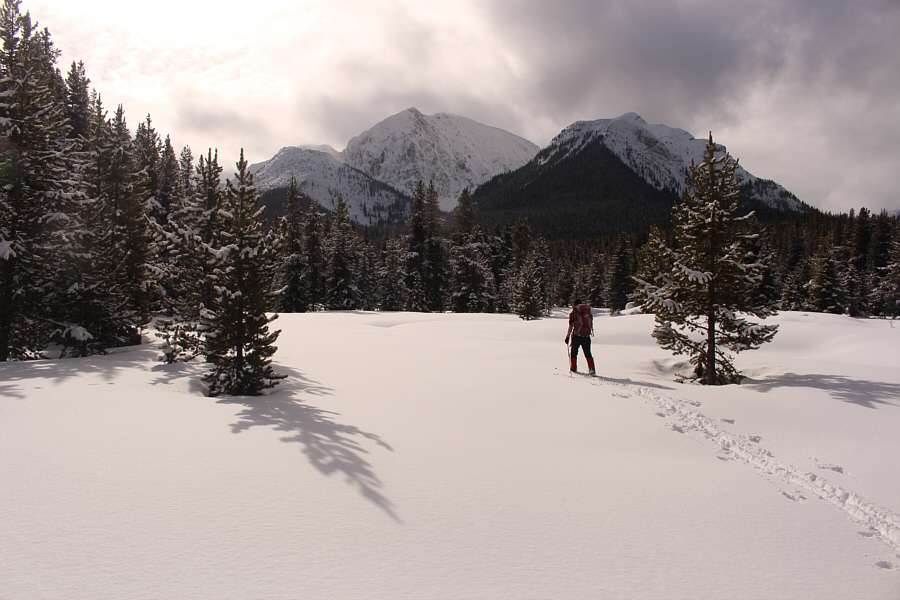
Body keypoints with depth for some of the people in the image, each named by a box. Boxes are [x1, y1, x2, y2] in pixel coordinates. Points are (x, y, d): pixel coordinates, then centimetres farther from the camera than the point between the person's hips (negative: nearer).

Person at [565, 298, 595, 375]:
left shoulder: (573, 313, -4)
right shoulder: (589, 313, 7)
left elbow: (570, 326, -5)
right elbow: (591, 325, 13)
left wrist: (567, 336, 1)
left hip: (576, 336, -3)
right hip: (587, 336, 3)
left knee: (574, 352, 15)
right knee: (588, 354, 11)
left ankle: (573, 368, 19)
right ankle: (592, 369, 0)